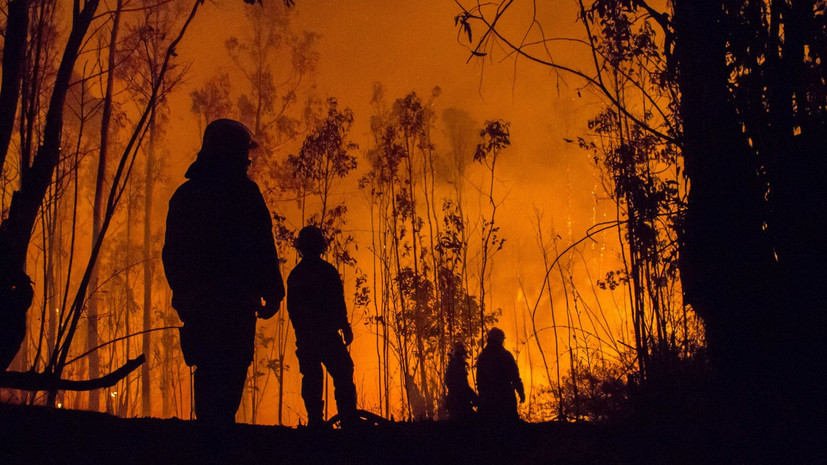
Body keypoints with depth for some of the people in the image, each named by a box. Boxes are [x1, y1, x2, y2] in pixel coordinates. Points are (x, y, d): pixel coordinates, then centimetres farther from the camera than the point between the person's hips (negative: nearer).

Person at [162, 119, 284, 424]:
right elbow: (262, 247, -8)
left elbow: (171, 253, 17)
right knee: (230, 373, -7)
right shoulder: (244, 192, -4)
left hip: (196, 303, 6)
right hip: (235, 302, -6)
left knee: (209, 375, 14)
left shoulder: (184, 194, 15)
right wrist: (272, 293, -1)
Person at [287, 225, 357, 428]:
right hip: (327, 335, -5)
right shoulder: (327, 270, -6)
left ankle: (315, 422, 5)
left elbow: (291, 308, 13)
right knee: (342, 377, 0)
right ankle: (348, 420, -6)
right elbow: (338, 303, -10)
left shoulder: (294, 275, 10)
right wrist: (346, 328, -4)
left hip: (305, 337, 5)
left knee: (311, 379, 8)